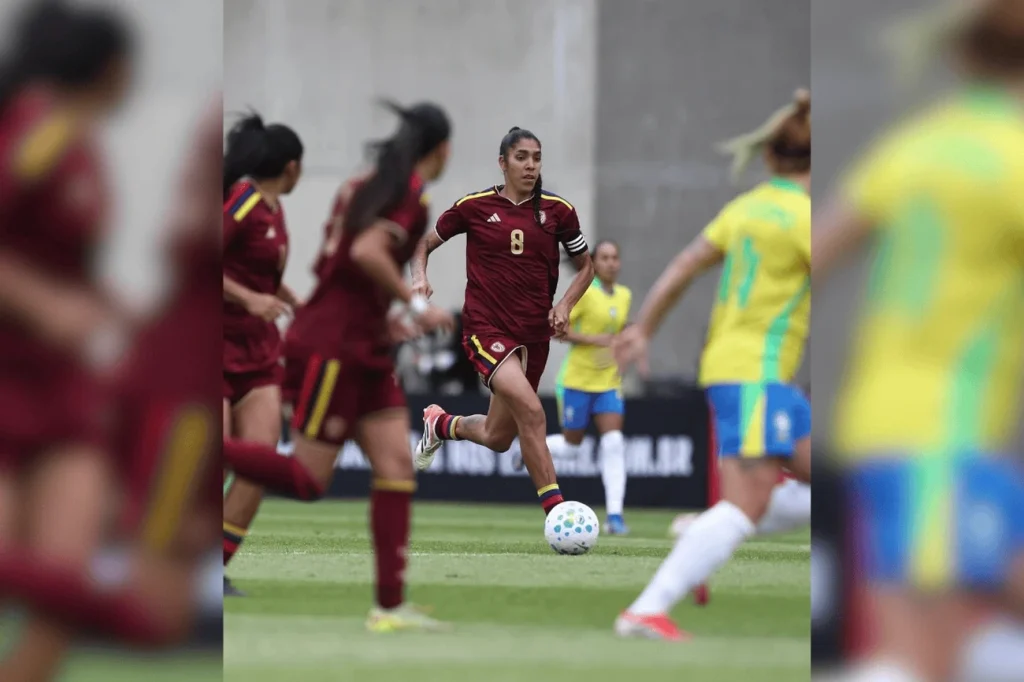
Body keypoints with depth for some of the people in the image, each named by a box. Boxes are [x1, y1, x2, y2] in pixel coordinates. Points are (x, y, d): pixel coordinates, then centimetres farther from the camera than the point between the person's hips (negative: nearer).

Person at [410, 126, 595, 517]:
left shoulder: (557, 211, 3)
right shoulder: (475, 207, -1)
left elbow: (585, 266, 15)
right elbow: (425, 243, 12)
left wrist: (565, 305, -2)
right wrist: (419, 276, -8)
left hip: (534, 333, 4)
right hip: (486, 328, -4)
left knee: (497, 438, 11)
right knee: (531, 411, -27)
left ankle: (440, 425, 44)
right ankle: (555, 511, -23)